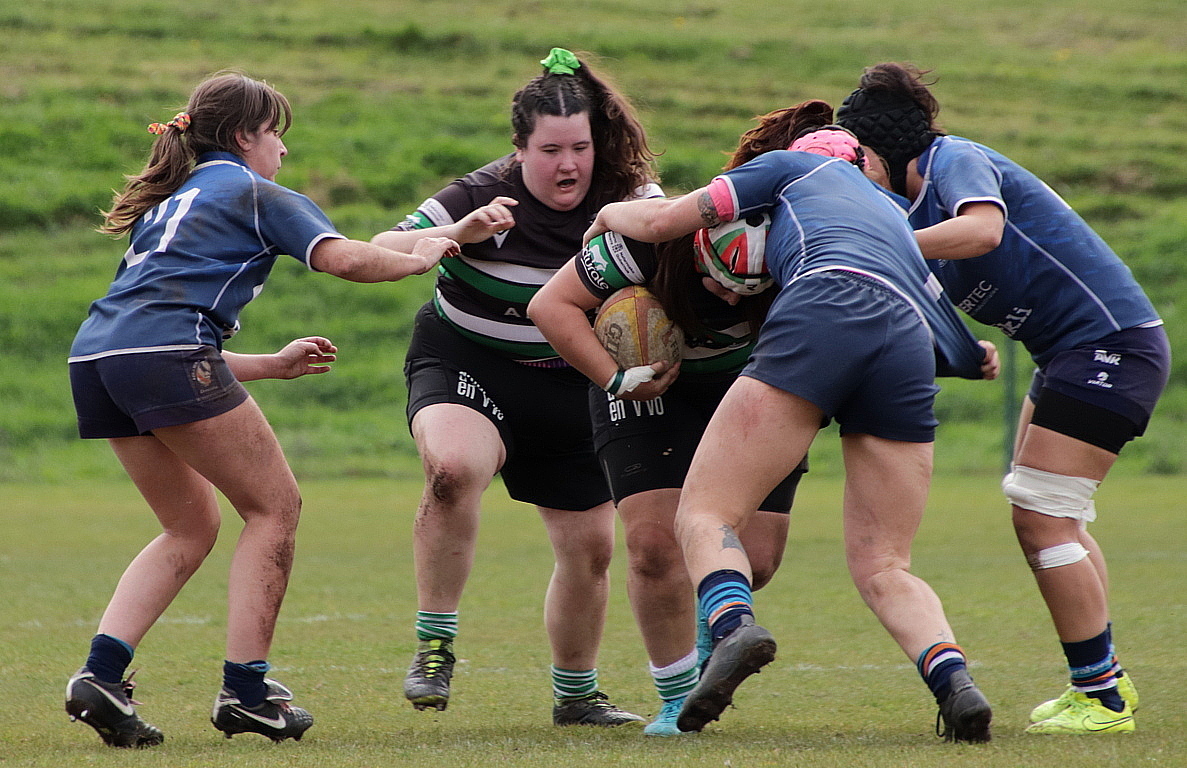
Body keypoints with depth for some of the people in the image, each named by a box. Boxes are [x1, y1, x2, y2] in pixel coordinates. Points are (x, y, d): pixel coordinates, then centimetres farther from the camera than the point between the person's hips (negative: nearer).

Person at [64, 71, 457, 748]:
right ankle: (246, 692, -2)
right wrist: (417, 260, 15)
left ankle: (101, 674, 1)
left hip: (96, 355, 8)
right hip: (167, 354, -8)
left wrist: (275, 364, 37)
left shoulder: (171, 201, 33)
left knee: (193, 526, 18)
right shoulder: (255, 193, 10)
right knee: (275, 506, 4)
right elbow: (345, 259, -5)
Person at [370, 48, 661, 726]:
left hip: (568, 385, 5)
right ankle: (435, 645, -23)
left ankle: (576, 693, 30)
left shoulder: (626, 197, -7)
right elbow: (381, 250, -24)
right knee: (455, 468, -36)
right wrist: (457, 234, -41)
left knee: (591, 547, 6)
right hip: (466, 366, -5)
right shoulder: (484, 197, -18)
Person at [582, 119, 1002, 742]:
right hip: (909, 350, 5)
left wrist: (611, 214, 43)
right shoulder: (895, 217, 42)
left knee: (704, 515, -3)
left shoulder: (795, 165, 29)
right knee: (882, 570, 10)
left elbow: (662, 221, 24)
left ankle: (734, 625, -34)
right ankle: (955, 683, -17)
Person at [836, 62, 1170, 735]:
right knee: (1054, 516, 17)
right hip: (1074, 354, 10)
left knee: (1040, 516, -10)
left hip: (1111, 343, -10)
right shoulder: (920, 210, 15)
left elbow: (983, 228, -33)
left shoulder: (956, 160, -13)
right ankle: (1106, 680, 24)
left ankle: (1101, 697, -5)